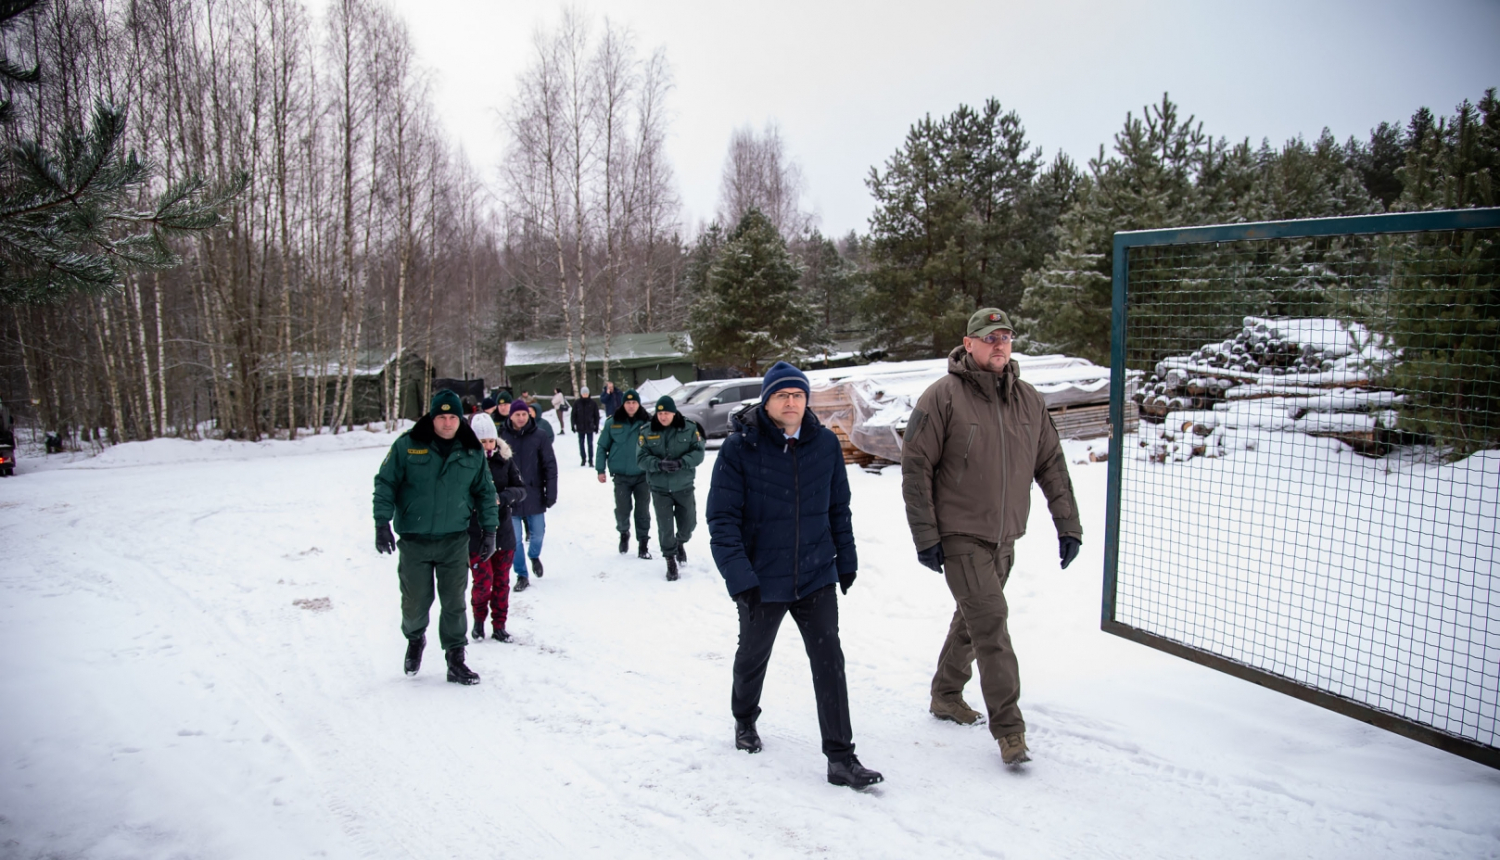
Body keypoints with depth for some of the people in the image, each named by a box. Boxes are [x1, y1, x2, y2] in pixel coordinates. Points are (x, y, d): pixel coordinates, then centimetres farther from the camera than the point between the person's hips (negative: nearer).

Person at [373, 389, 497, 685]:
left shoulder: (473, 452, 2)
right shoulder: (407, 446, -5)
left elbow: (485, 492, 11)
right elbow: (385, 483, -1)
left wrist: (489, 530, 7)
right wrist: (382, 523, -8)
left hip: (455, 541, 1)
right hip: (414, 541, -1)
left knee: (454, 603, 3)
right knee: (416, 602, 4)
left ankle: (456, 661, 14)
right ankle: (415, 638, 36)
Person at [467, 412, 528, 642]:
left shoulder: (505, 459, -1)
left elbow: (521, 489, -2)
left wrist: (502, 497, -20)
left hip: (504, 532, 3)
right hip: (475, 534, -3)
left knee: (502, 582, 11)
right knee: (483, 582, -2)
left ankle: (499, 625, 27)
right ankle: (479, 619, 26)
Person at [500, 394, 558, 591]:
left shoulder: (539, 436, -4)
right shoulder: (502, 437, -3)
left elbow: (550, 466, -2)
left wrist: (551, 492, -5)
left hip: (534, 496, 0)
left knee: (538, 533, 11)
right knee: (515, 539, 4)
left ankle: (534, 556, 43)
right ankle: (522, 575, 19)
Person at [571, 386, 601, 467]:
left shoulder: (593, 403, -1)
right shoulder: (577, 403, 0)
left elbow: (596, 415, 4)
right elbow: (573, 415, 4)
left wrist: (596, 426, 2)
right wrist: (573, 425, -1)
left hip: (590, 427, -1)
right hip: (580, 427, 1)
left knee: (590, 444, -1)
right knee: (581, 444, 8)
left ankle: (590, 460, 5)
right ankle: (583, 459, 19)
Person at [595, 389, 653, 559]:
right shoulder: (613, 423, -1)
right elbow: (602, 447, 5)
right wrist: (600, 469, 1)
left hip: (642, 475, 0)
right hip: (621, 476, 0)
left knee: (642, 511, 2)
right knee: (622, 509, 1)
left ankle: (643, 543, 14)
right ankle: (623, 533, 30)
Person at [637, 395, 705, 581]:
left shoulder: (689, 428, -6)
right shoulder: (646, 431, -5)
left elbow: (698, 452, -9)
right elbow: (641, 458, -9)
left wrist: (680, 462, -26)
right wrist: (659, 464, -28)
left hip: (684, 486, 1)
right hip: (660, 488, -1)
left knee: (688, 523, 12)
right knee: (665, 527, 2)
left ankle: (680, 543, 46)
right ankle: (671, 560, 22)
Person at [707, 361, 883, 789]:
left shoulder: (825, 443, -3)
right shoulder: (740, 448, -15)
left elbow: (838, 508, 8)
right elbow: (722, 519, -15)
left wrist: (846, 559, 10)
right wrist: (739, 578, -21)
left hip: (816, 577, 2)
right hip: (762, 581, -2)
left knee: (829, 661, -3)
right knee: (753, 656, 19)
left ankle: (841, 757, 6)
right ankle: (745, 720, 47)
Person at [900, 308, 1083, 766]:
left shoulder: (1028, 400, 5)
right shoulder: (942, 397, -12)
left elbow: (1051, 464, 12)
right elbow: (915, 467, -11)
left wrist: (1067, 523, 7)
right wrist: (925, 535, -13)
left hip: (1004, 537, 6)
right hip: (960, 536, -6)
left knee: (972, 620, 18)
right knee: (991, 625, -10)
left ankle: (947, 696, 36)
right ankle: (1008, 727, -2)